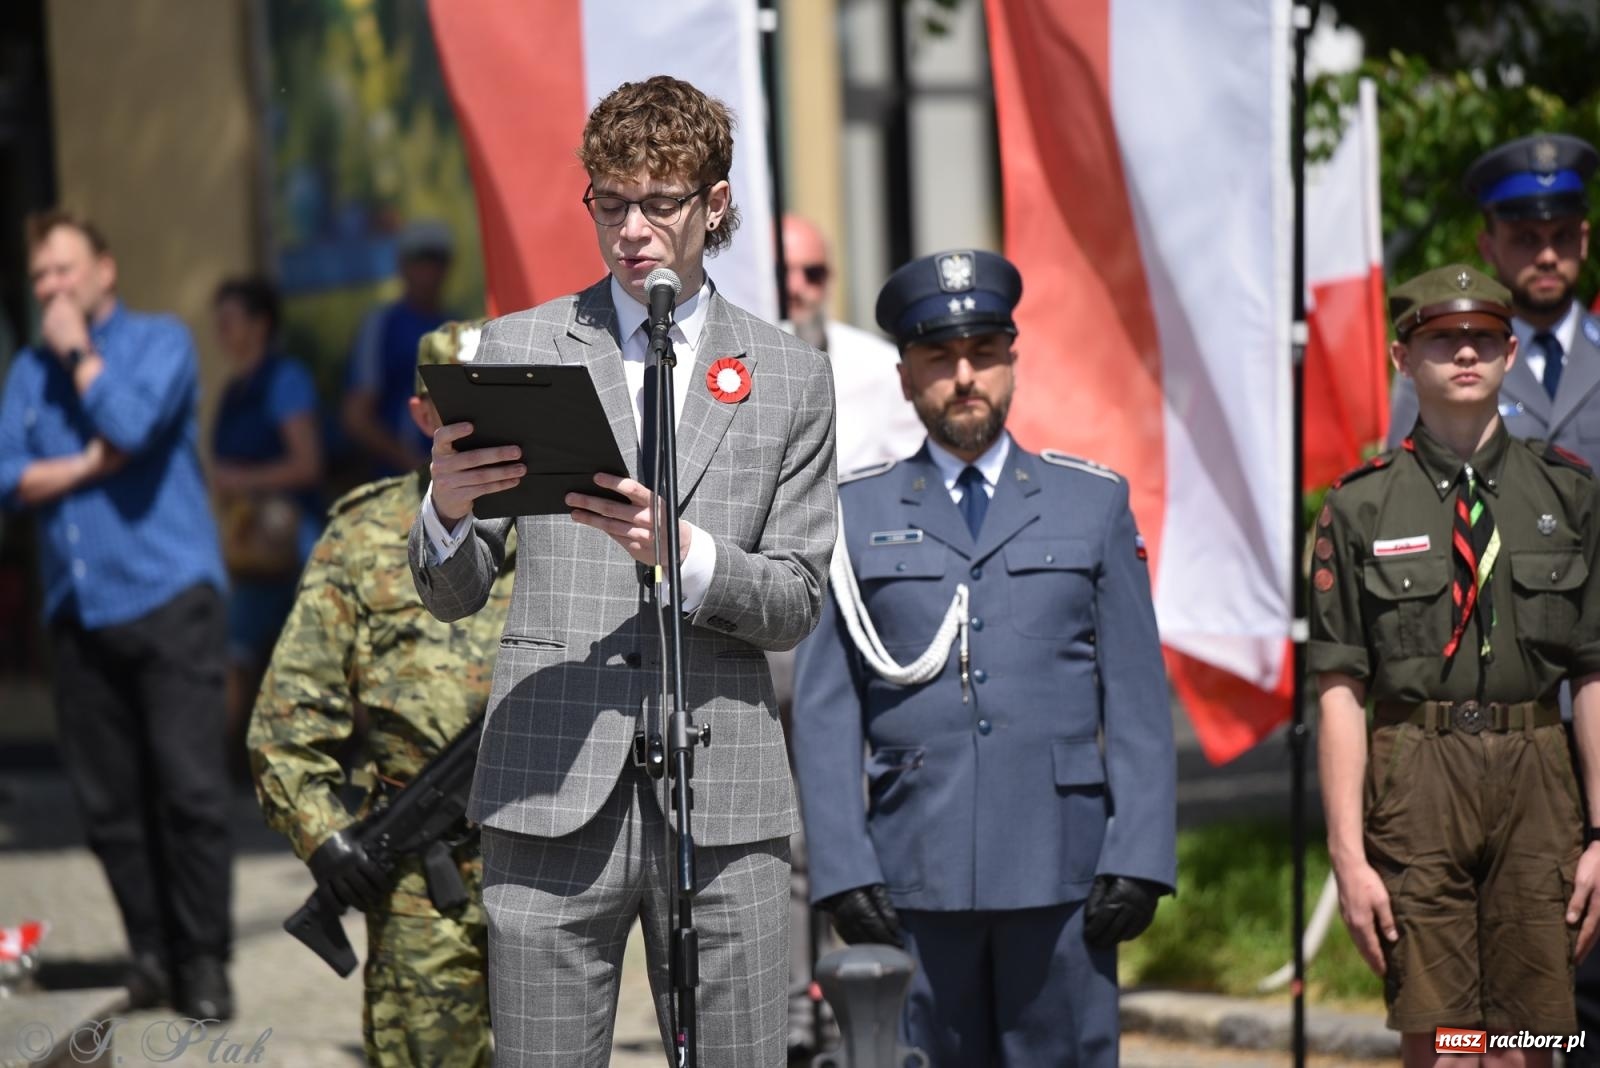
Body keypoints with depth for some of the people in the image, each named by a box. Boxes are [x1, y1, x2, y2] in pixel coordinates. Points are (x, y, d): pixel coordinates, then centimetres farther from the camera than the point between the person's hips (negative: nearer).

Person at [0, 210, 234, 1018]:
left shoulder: (158, 342, 3)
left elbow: (131, 424, -16)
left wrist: (80, 351, -3)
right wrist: (86, 465, -9)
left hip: (166, 595, -5)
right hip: (79, 608, 5)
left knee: (190, 786, -9)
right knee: (107, 801, 3)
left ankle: (203, 959, -3)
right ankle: (151, 951, 13)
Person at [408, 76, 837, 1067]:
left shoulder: (789, 374, 11)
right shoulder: (518, 350, 10)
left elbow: (796, 602, 6)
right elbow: (452, 594, 9)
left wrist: (685, 553, -14)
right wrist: (447, 509, -13)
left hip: (725, 799, 0)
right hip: (553, 798, 0)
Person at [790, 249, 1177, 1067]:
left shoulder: (1094, 502, 11)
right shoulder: (855, 516, 10)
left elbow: (1138, 699, 7)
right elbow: (824, 709, 6)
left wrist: (1139, 857, -3)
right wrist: (843, 868, -4)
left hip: (1062, 874, 0)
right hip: (913, 881, 0)